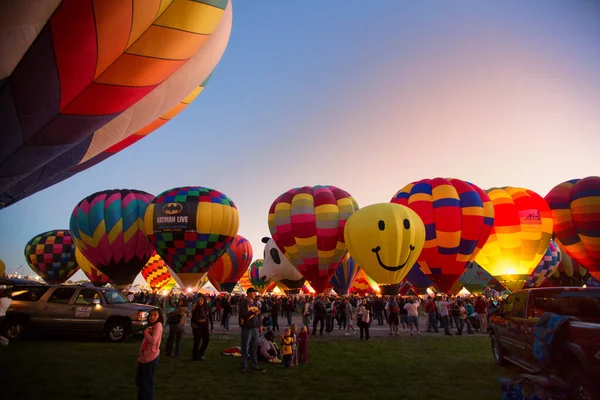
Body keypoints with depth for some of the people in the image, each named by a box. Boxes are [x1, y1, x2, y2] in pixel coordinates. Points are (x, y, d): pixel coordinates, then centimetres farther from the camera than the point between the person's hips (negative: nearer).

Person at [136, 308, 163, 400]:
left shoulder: (158, 325, -12)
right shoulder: (150, 326, 15)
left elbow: (153, 340, -24)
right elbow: (146, 342, 13)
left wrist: (146, 333, -11)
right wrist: (141, 356, 4)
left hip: (151, 358, -9)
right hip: (144, 357, 9)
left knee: (147, 383, -1)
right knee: (139, 381, 20)